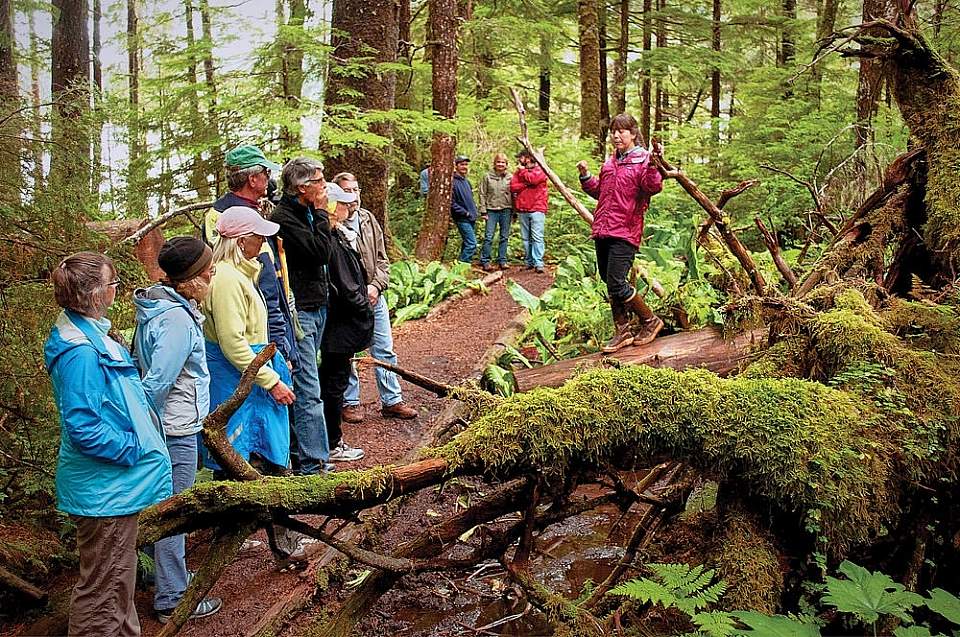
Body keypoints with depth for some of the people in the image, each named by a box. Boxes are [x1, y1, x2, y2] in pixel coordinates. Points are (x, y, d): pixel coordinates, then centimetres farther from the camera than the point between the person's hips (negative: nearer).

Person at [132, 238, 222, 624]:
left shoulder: (159, 306, 6)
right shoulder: (178, 321, -25)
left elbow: (144, 367, 14)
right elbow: (156, 382, -27)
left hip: (167, 425, 10)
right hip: (175, 430, -10)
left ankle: (170, 574, 40)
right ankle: (173, 600, 16)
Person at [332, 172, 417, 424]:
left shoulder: (368, 219, 7)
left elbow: (382, 259, 9)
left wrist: (375, 285, -7)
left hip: (374, 297, 6)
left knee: (385, 350, 10)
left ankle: (392, 401, 21)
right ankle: (350, 402, 23)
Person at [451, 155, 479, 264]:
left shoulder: (466, 181, 15)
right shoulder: (453, 182, -13)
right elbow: (451, 203, -18)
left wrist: (474, 210, 11)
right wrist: (465, 213, -16)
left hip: (471, 218, 9)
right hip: (462, 219, -9)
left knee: (467, 243, 14)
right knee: (472, 243, -15)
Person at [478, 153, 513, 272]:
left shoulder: (510, 177, 4)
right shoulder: (487, 177, 1)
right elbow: (482, 194, 2)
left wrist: (514, 211, 3)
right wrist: (484, 211, -3)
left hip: (506, 210, 2)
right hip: (492, 210, -2)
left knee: (504, 237, 7)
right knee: (488, 237, -4)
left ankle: (502, 260, 16)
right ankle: (485, 261, 3)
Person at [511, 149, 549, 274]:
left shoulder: (540, 170, 4)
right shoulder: (518, 171, 16)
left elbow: (533, 179, -16)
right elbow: (513, 187, 3)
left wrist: (523, 171, 0)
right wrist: (526, 184, -10)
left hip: (537, 209, -5)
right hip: (522, 210, 5)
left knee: (537, 237, -10)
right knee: (525, 238, 6)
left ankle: (538, 263, -11)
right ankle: (528, 262, 12)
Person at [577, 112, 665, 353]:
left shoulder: (643, 160, -4)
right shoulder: (609, 162, 18)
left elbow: (653, 187, -20)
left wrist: (654, 165, -33)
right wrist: (585, 176, 16)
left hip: (625, 233, -8)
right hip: (602, 231, 8)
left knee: (616, 284, -14)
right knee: (610, 284, 12)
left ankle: (651, 321, 8)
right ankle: (623, 332, 24)